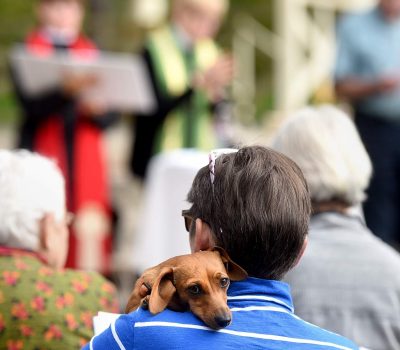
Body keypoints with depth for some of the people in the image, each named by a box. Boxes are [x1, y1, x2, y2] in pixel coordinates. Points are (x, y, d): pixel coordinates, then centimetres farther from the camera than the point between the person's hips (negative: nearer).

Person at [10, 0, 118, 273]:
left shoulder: (93, 54, 12)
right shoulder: (26, 54, 3)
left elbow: (109, 117, 8)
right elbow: (31, 104, -14)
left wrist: (95, 110, -15)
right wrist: (66, 91, -31)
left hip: (86, 158, 3)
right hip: (43, 156, -2)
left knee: (91, 229, -6)